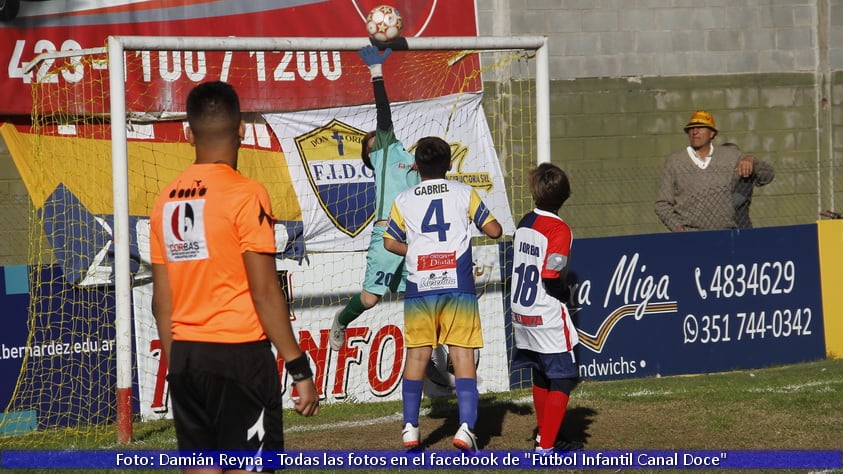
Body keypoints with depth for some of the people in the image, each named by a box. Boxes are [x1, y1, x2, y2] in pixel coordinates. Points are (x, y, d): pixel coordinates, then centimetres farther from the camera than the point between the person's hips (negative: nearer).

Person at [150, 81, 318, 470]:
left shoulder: (166, 200, 7)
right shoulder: (245, 194, -10)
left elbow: (161, 300, 10)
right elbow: (265, 293, -14)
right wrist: (300, 368, -10)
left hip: (185, 358, 6)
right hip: (239, 354, -6)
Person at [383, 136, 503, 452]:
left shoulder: (404, 200, 7)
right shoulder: (464, 193, 3)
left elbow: (390, 242, 11)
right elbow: (494, 230, 4)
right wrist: (473, 220, 25)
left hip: (419, 287, 2)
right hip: (457, 285, -2)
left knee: (417, 355, 9)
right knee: (462, 355, -2)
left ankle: (410, 427, 12)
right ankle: (466, 427, -12)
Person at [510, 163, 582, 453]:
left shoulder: (524, 223, 6)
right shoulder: (559, 229, -16)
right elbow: (552, 280, -21)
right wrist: (568, 294, -2)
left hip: (522, 315, 8)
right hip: (549, 319, -8)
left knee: (541, 379, 19)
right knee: (562, 382, -2)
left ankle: (543, 437, 27)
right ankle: (546, 446, -6)